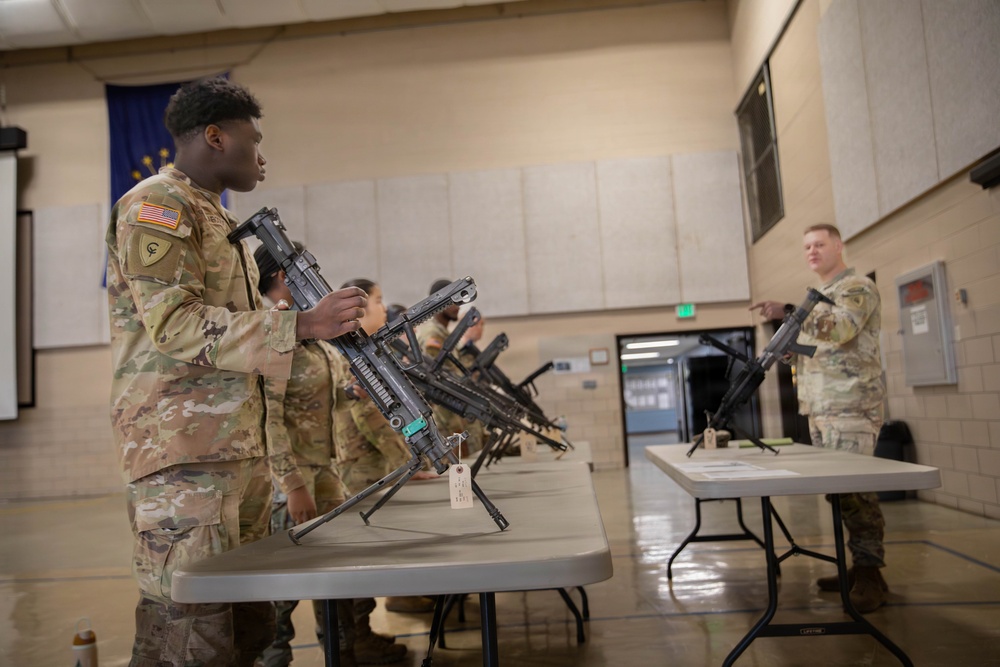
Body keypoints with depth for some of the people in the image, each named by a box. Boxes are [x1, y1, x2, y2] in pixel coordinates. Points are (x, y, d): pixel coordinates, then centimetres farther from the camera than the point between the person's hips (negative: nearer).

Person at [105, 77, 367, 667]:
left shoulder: (220, 219, 23)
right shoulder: (156, 206, -7)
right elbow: (175, 324, -19)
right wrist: (302, 325, -23)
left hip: (241, 451, 9)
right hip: (182, 453, -9)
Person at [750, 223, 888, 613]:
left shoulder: (857, 289, -4)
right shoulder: (819, 297, 23)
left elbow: (841, 327, -23)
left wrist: (789, 313, -32)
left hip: (851, 409, -9)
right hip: (819, 409, 9)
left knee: (855, 489, -10)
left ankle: (871, 576, -3)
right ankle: (858, 565, 18)